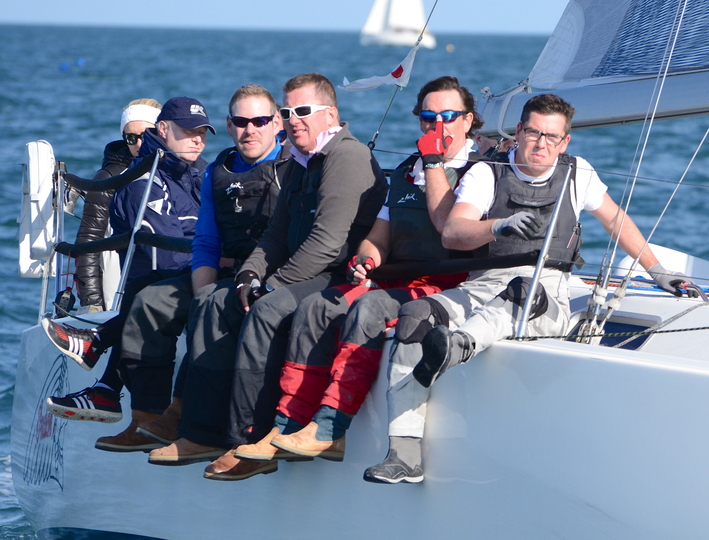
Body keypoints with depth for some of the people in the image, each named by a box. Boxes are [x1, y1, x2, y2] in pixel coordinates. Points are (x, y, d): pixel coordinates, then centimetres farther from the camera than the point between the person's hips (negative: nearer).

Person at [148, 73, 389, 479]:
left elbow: (327, 242, -22)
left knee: (267, 311, -32)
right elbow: (278, 234, 21)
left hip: (342, 277, -11)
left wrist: (274, 284, -17)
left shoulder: (347, 156, -14)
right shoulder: (301, 163, 18)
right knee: (219, 306, 5)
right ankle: (204, 433, 1)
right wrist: (252, 275, 2)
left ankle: (252, 442, -28)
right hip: (305, 276, 11)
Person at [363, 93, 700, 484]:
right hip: (481, 287, 1)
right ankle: (404, 455, -38)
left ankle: (459, 345, -70)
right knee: (415, 316, -29)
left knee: (523, 291, -39)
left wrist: (656, 270, 36)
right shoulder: (486, 174, 9)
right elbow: (452, 234, -8)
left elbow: (615, 220, 32)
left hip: (547, 297, -1)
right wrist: (499, 226, -27)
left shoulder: (577, 175, 14)